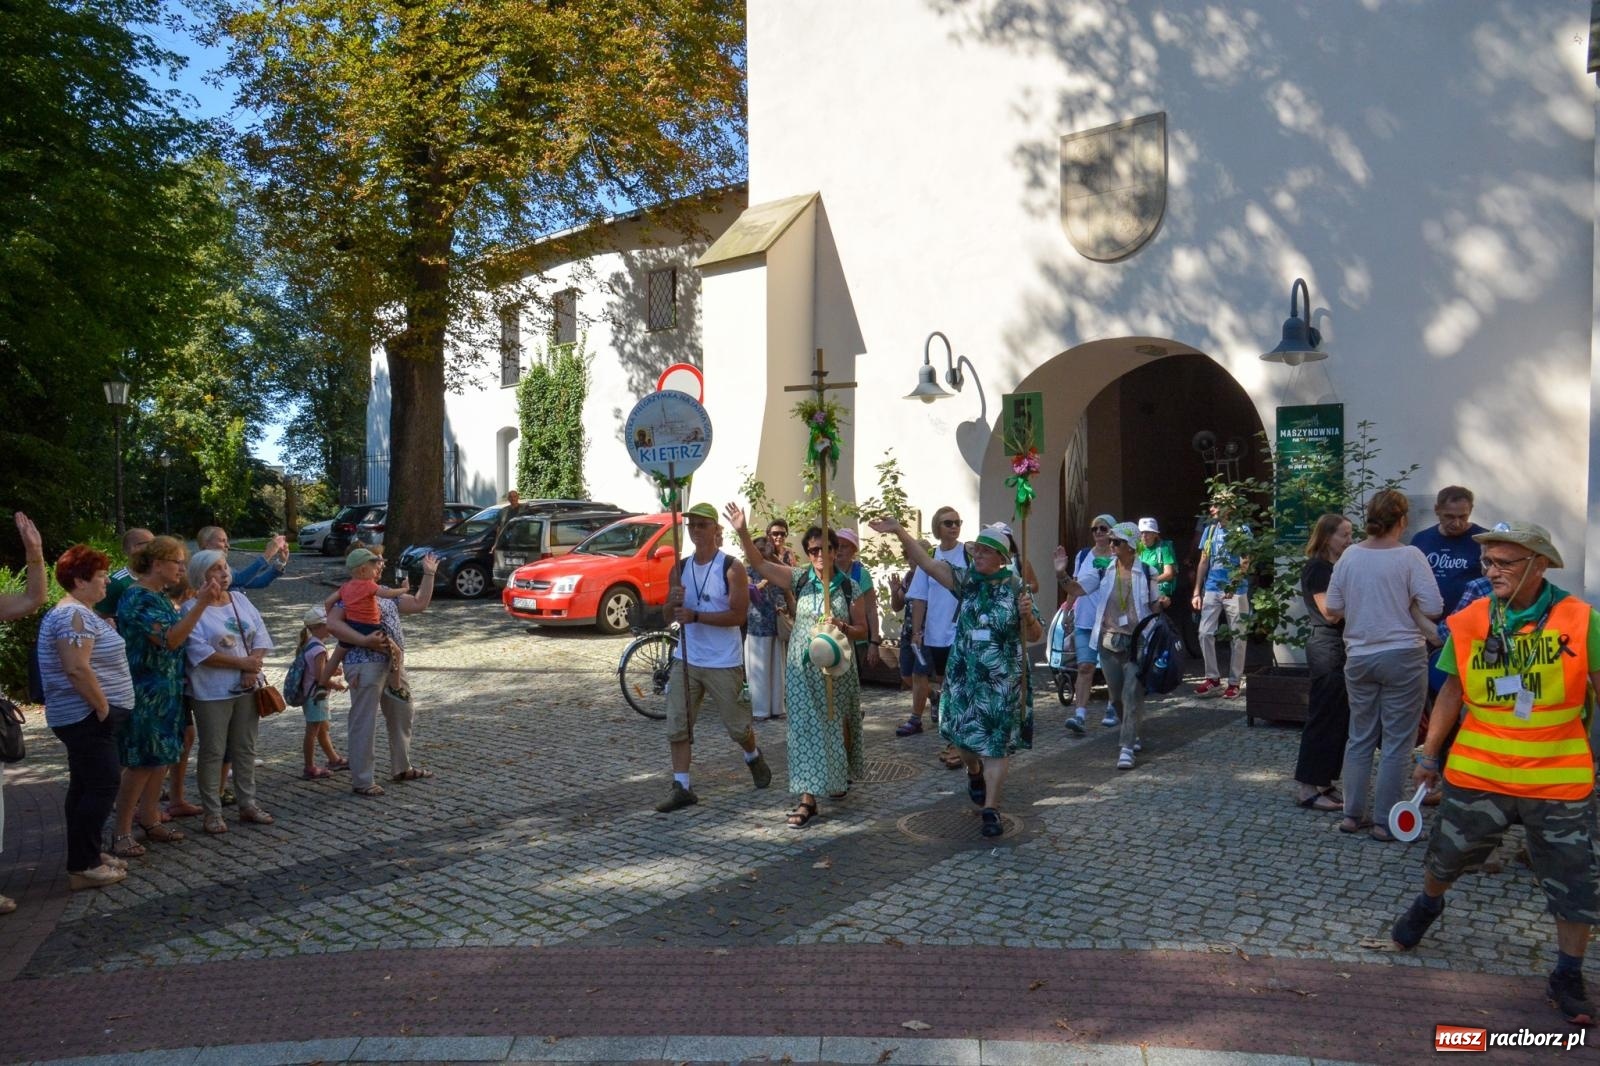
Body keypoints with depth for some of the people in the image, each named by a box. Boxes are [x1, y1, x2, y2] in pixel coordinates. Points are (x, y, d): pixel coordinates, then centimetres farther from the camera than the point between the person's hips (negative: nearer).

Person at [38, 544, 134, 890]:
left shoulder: (80, 612, 15)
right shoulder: (74, 615, -18)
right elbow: (77, 669, -26)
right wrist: (103, 707, -20)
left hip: (85, 717, 11)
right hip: (88, 718, -11)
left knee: (85, 786, 14)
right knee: (102, 787, -8)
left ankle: (85, 857, 22)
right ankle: (82, 867, -3)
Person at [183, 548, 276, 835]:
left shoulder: (241, 600, 9)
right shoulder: (192, 609, -9)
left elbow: (261, 636, 5)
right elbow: (200, 652, -18)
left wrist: (253, 667, -11)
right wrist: (243, 663, -18)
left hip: (247, 688, 6)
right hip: (213, 692, -5)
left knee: (245, 749, 12)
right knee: (212, 752, 2)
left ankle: (248, 805, 23)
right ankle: (212, 813, 11)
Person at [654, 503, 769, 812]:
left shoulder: (731, 568, -10)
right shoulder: (680, 568, 6)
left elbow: (739, 615, -18)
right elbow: (670, 615, 10)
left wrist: (695, 616, -24)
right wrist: (674, 602, -14)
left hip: (723, 662, -4)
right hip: (686, 659, 5)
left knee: (736, 723, 9)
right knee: (677, 726, -1)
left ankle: (754, 757, 39)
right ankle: (681, 787, 6)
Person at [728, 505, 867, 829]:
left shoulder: (849, 586, -3)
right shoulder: (799, 578, -2)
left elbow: (861, 629, 2)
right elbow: (758, 563, -8)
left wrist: (842, 627, -19)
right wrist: (742, 532, -20)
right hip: (803, 668, 0)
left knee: (834, 725, 13)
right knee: (805, 728, -1)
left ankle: (839, 776, 39)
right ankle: (808, 799, 3)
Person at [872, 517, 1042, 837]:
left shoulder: (1016, 588, -6)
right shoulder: (966, 579, 0)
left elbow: (1034, 637, -3)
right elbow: (927, 563, -10)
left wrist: (1027, 615, -24)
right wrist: (900, 532, -19)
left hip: (1003, 681, -3)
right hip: (964, 676, 3)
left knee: (997, 743, -1)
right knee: (964, 735, 14)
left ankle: (991, 808, 7)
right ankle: (975, 773, 46)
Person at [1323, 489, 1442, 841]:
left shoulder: (1350, 555, 0)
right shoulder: (1409, 557, -11)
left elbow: (1331, 609, 4)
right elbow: (1433, 608, -14)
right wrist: (1407, 601, 6)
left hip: (1359, 657, 4)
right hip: (1403, 656, -4)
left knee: (1359, 738, 14)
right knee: (1397, 742, 5)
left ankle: (1353, 814, 19)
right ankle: (1385, 822, 8)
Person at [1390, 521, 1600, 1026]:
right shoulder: (1469, 622, -4)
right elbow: (1453, 691, 6)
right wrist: (1430, 755, 11)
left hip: (1559, 777, -2)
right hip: (1477, 772, 2)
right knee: (1447, 853, 19)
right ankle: (1427, 904, 50)